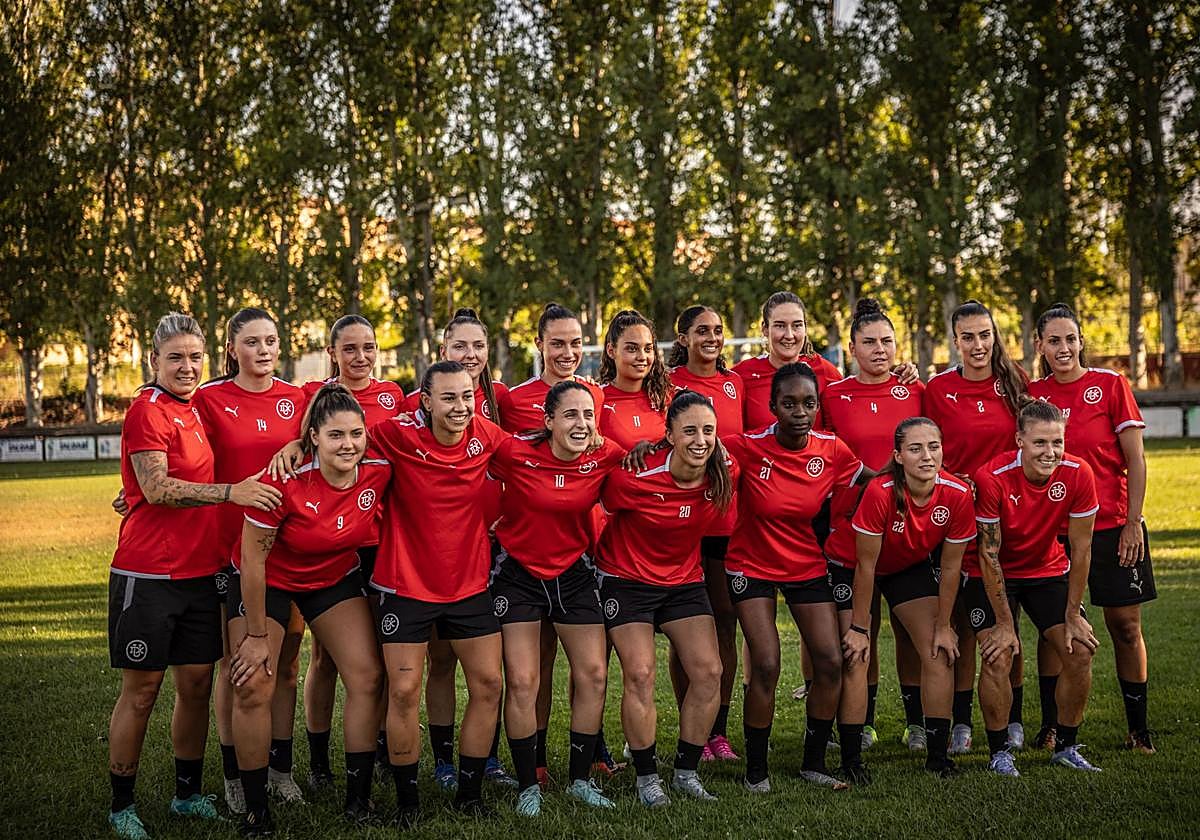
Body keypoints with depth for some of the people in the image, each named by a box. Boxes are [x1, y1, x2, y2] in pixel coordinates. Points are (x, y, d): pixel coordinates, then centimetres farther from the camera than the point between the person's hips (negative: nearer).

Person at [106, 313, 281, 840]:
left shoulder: (200, 407, 12)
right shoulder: (147, 411, -11)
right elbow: (157, 488, -20)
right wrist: (230, 492, -26)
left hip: (200, 571, 7)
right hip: (147, 574, -7)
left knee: (196, 684, 11)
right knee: (141, 689, 2)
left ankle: (188, 794, 25)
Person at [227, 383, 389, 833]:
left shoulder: (379, 472, -20)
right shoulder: (285, 482, -32)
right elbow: (252, 558, -22)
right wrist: (256, 635, -17)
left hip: (337, 577, 4)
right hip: (268, 582, -4)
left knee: (368, 678, -4)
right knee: (253, 690, -7)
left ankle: (358, 796, 10)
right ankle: (255, 809, 7)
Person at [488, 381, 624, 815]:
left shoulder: (605, 456, -12)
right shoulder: (515, 453, -21)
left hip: (573, 573, 3)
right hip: (518, 573, -3)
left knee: (594, 675, 3)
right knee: (522, 681, -5)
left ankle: (581, 780, 20)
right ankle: (527, 787, 10)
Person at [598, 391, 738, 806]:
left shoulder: (724, 475, -13)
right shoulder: (634, 478, -27)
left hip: (685, 581, 4)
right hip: (627, 581, -4)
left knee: (708, 671, -3)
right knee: (639, 674, -11)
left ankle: (686, 772, 12)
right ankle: (647, 778, 4)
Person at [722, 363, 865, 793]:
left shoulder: (831, 450, -8)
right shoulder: (749, 447, -20)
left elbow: (872, 479, 7)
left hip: (807, 567, 4)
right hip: (752, 567, -4)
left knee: (831, 663, -3)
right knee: (766, 666, -14)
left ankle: (814, 762, 17)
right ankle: (756, 769, 5)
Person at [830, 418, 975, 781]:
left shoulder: (958, 495, -24)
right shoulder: (880, 492, -35)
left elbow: (950, 567, -11)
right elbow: (865, 566, -25)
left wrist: (943, 626, -6)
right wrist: (859, 628, -19)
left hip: (911, 566, 4)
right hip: (848, 564, -4)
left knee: (940, 653, -4)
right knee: (855, 658, -13)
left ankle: (938, 754, 6)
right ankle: (850, 760, -6)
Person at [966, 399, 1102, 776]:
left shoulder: (1078, 475, -21)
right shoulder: (991, 477, -29)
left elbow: (1080, 549, -11)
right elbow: (989, 554, -21)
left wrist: (1073, 616, -8)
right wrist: (1004, 624, -19)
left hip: (1048, 569, 3)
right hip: (993, 575, -3)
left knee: (1080, 651, -6)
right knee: (997, 657, -17)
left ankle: (1066, 747, 12)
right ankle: (999, 753, -1)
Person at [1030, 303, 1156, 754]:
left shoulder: (1111, 385, -2)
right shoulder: (1032, 395, 4)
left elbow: (1135, 460, -2)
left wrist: (1133, 522, -7)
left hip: (1113, 526, -2)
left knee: (1125, 624, 2)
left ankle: (1138, 728, 14)